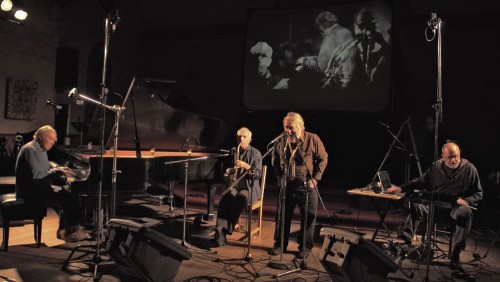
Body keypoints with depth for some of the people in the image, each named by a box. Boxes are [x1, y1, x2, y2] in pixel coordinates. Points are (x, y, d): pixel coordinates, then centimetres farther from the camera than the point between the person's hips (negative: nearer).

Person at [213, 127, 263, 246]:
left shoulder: (255, 153, 3)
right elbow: (227, 172, 22)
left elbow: (258, 174, -5)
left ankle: (227, 228, -24)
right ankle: (220, 233, -36)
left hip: (250, 187, -3)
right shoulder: (233, 152, 15)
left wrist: (246, 166, -19)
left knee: (240, 197, -36)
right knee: (225, 197, -31)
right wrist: (228, 172, -2)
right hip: (234, 186, 3)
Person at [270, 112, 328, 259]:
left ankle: (305, 247, 22)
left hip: (306, 185, -3)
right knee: (283, 216, 10)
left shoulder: (312, 139, -8)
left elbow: (323, 159, -2)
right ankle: (280, 244, 26)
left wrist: (315, 178, -8)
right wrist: (279, 174, 7)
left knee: (308, 217, 5)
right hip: (287, 185, 3)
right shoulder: (282, 141, 1)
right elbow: (274, 158, 16)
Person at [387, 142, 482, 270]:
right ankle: (406, 242, -19)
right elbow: (420, 181, 12)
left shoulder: (469, 169, -1)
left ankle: (455, 254, -32)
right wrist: (401, 188, -1)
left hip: (457, 206, -3)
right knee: (416, 206, -19)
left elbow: (478, 193, 4)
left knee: (466, 212, -35)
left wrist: (466, 201, -18)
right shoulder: (436, 167, 6)